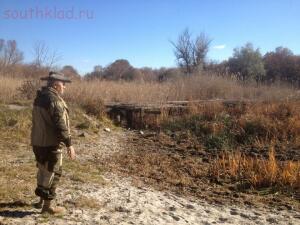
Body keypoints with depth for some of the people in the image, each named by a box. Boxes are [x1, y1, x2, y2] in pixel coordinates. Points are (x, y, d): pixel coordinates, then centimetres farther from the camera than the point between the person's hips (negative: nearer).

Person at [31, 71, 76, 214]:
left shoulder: (39, 98, 10)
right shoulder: (55, 100, -20)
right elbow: (61, 125, -24)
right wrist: (69, 145, -19)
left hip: (37, 142, 9)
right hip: (51, 144, -9)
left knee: (43, 171, 21)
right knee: (52, 174, 3)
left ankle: (42, 201, 34)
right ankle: (47, 206, 13)